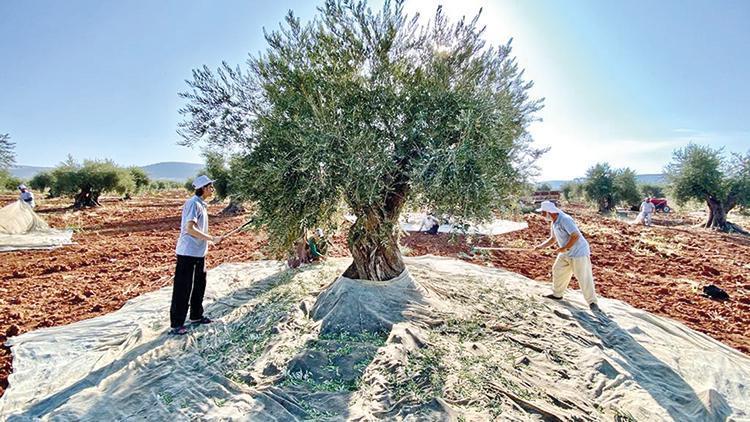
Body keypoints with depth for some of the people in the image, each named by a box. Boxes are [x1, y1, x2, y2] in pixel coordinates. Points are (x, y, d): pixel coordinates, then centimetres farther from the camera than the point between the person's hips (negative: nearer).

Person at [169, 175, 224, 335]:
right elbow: (190, 228, -25)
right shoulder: (193, 203, -16)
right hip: (188, 253, -9)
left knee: (199, 285, 17)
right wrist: (212, 238, -24)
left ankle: (196, 316, 32)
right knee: (183, 288, -1)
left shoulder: (201, 204, 12)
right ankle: (176, 324, 10)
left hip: (199, 253, 9)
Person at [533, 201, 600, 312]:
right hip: (565, 253, 10)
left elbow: (576, 236, -28)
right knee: (558, 271, 15)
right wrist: (541, 246, 1)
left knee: (584, 278, -2)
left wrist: (564, 248, -22)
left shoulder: (565, 220, -25)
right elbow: (553, 239, 15)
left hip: (579, 253, -9)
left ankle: (592, 301, 14)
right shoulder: (553, 222, 5)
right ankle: (557, 294, 32)